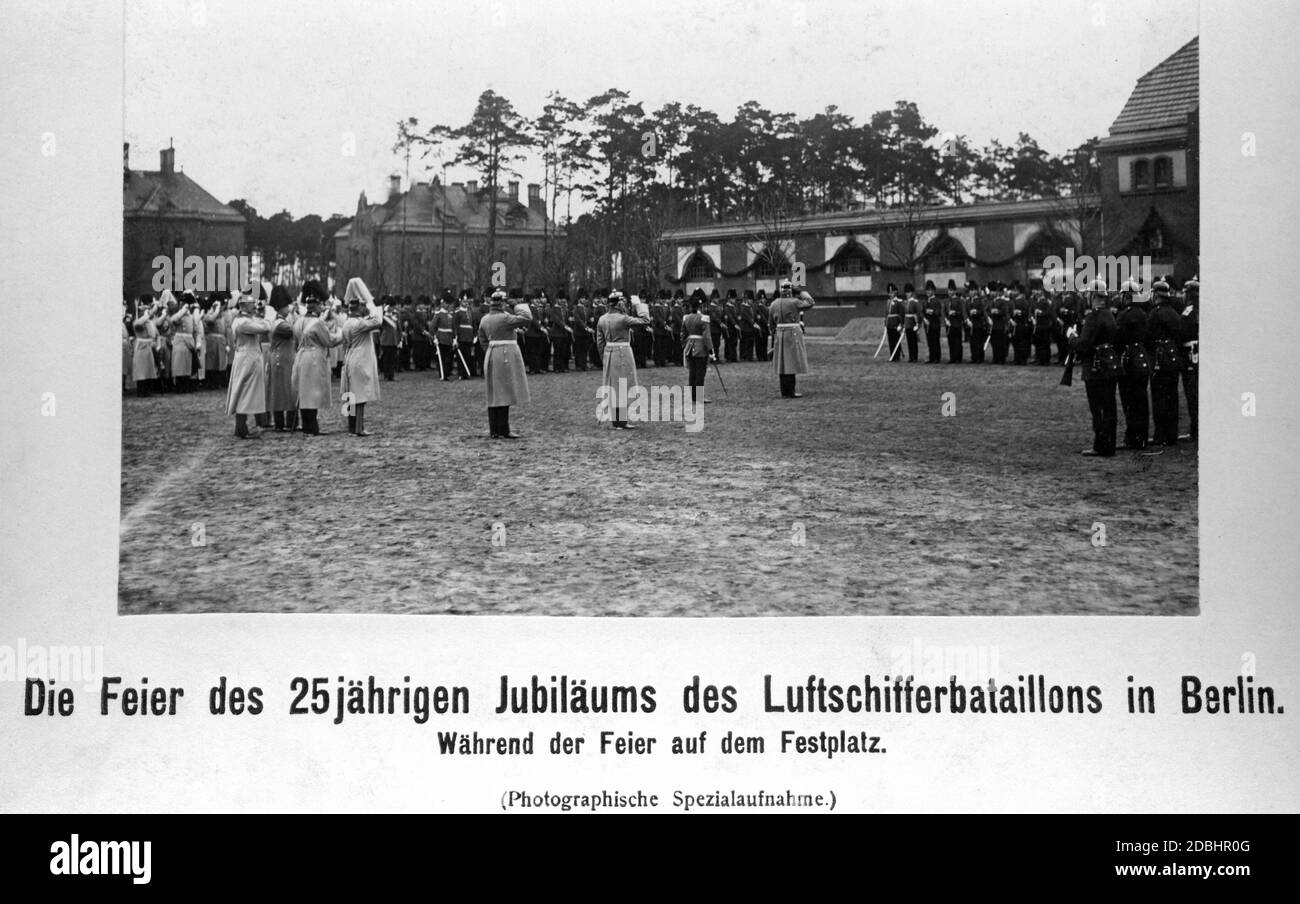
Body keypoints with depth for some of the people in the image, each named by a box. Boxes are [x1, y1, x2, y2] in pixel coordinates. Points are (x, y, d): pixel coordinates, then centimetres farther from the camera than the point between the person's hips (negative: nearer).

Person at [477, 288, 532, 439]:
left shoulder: (484, 319, 9)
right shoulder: (504, 318, -15)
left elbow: (483, 341, 15)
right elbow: (526, 317, -16)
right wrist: (520, 305, 1)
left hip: (491, 357, 8)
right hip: (506, 356, -8)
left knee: (494, 395, 11)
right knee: (504, 393, -6)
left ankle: (493, 430, 14)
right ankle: (503, 431, -7)